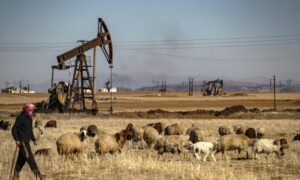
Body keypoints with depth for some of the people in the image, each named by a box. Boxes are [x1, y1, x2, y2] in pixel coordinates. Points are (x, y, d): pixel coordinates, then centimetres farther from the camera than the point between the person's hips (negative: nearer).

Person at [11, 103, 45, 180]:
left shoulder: (29, 118, 15)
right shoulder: (21, 118, -11)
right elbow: (14, 129, -14)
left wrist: (33, 140, 20)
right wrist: (16, 140, -21)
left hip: (27, 141, 9)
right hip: (22, 141, -9)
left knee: (22, 159, 9)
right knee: (29, 157, -12)